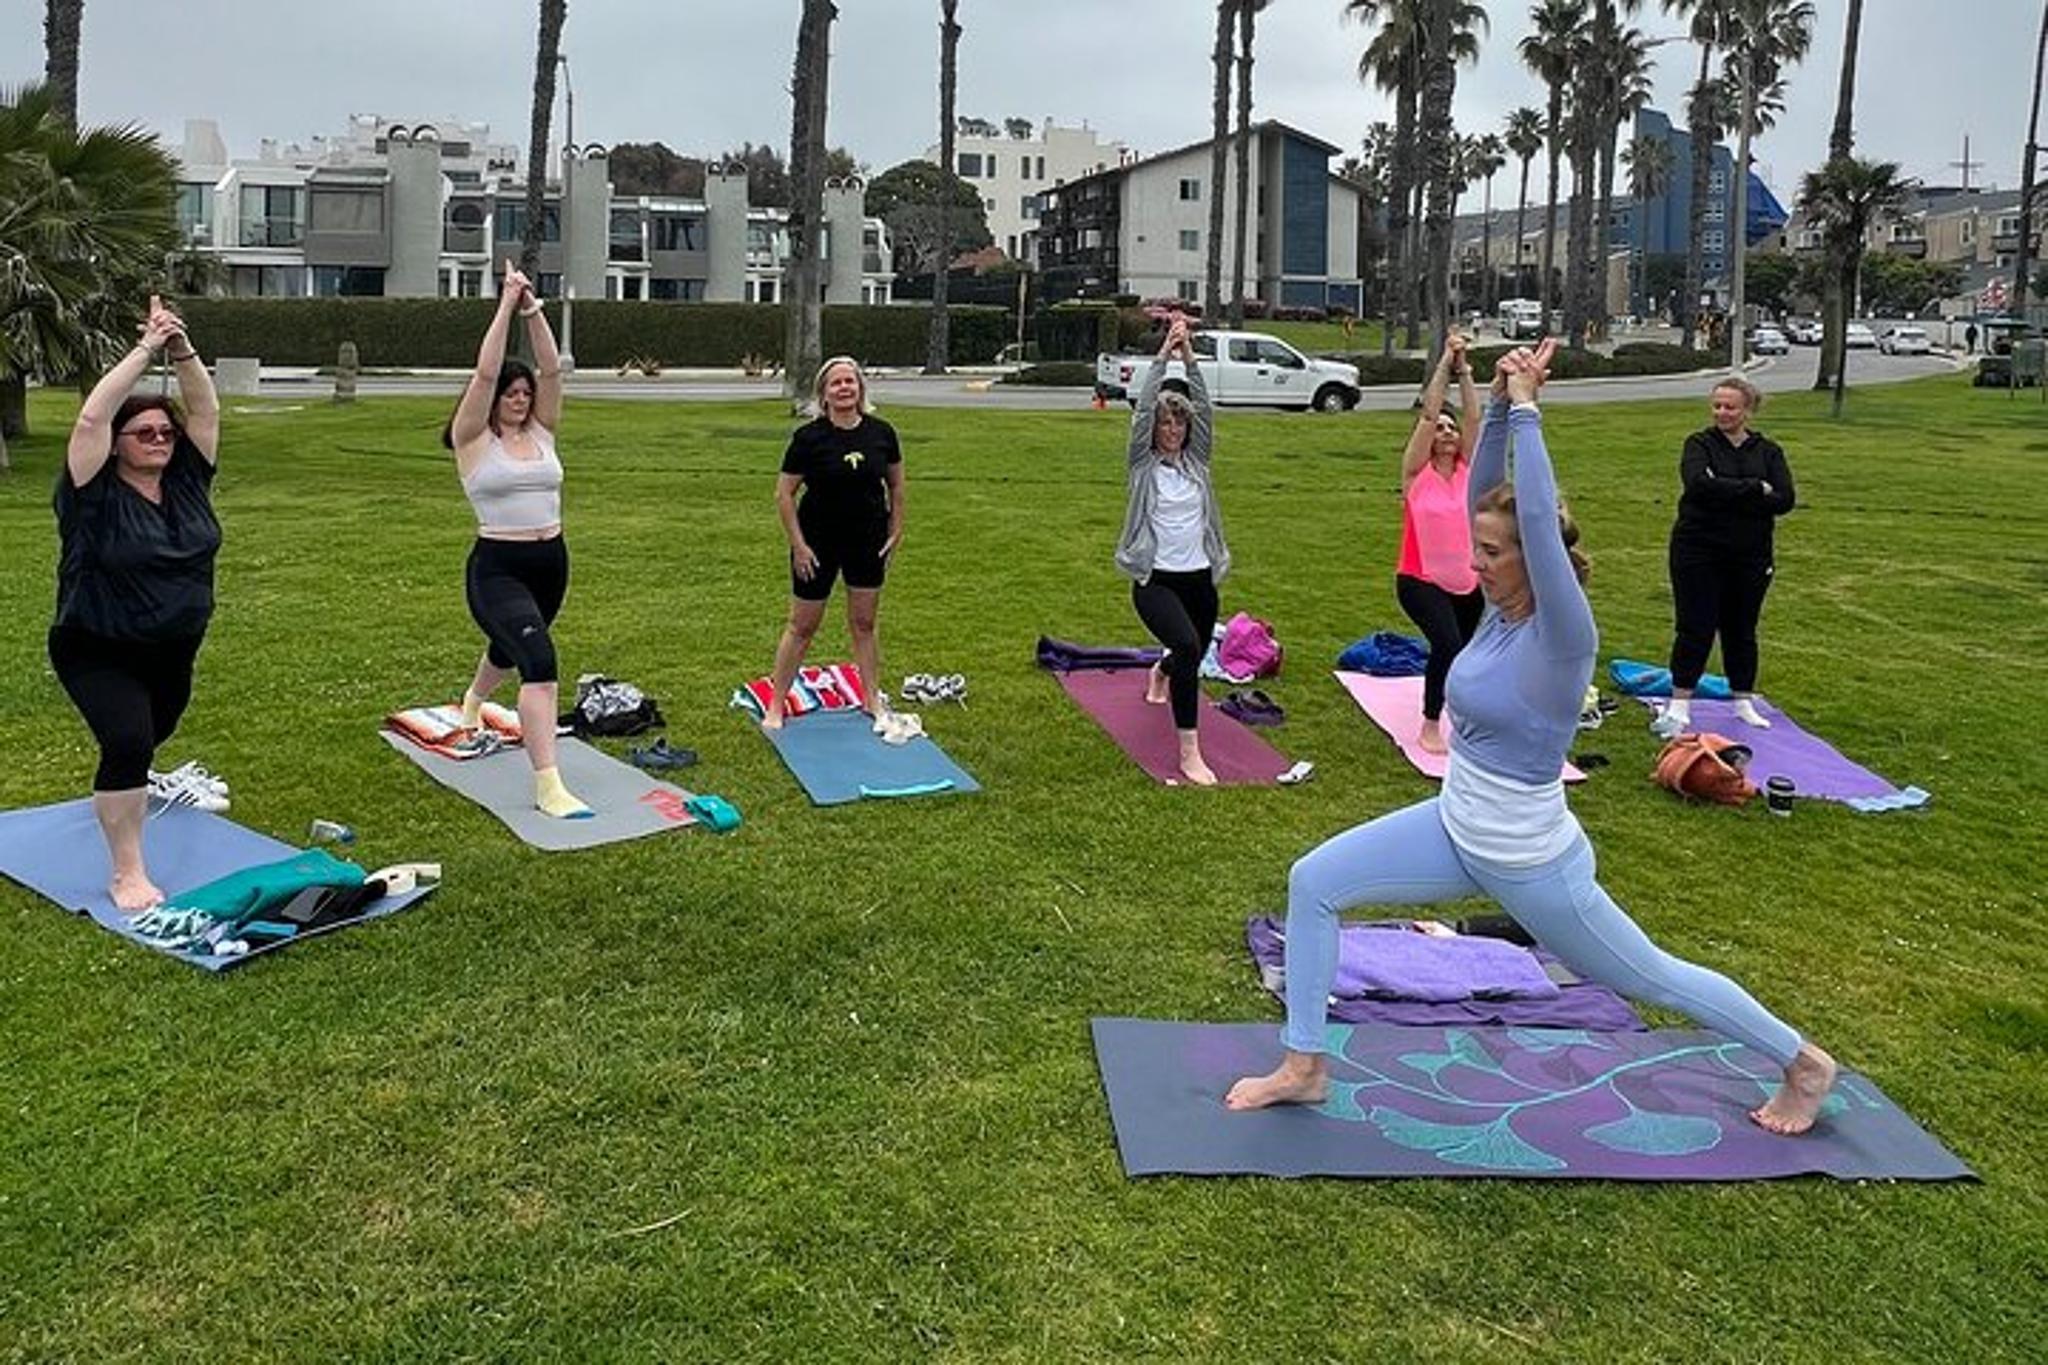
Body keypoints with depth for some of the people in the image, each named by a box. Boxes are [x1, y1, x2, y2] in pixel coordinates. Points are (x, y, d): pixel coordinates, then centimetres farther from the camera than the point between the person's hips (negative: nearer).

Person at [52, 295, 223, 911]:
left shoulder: (187, 481, -3)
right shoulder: (96, 493, -16)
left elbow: (205, 409, -8)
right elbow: (91, 417, -28)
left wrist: (182, 351, -22)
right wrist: (145, 350, -27)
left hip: (173, 651, 6)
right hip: (97, 653, -6)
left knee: (153, 733, 26)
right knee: (129, 741, -26)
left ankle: (126, 791, 60)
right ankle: (127, 876, -18)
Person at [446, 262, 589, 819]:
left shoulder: (542, 432, 6)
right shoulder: (472, 439, -7)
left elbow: (551, 370, -6)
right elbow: (485, 373, -17)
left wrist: (534, 311, -12)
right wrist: (506, 307, -16)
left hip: (550, 563, 6)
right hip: (497, 568, -6)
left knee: (510, 647, 29)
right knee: (539, 657, -27)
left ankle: (473, 701, 65)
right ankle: (547, 784, -29)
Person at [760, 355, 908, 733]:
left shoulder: (881, 433, -4)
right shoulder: (808, 437, -13)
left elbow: (896, 485, 9)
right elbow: (784, 494, -8)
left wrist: (895, 532, 4)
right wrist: (798, 545, -11)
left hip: (867, 543, 3)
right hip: (818, 545, -3)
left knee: (864, 624, 13)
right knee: (802, 626, 4)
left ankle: (873, 701, 25)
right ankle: (775, 706, 15)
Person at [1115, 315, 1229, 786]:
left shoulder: (1196, 460, 7)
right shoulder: (1144, 464, -2)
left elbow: (1204, 409, -4)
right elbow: (1144, 408, -13)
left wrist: (1189, 357, -13)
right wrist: (1163, 355, -17)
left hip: (1199, 577, 5)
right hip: (1155, 579, -5)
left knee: (1195, 653, 20)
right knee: (1187, 646, -29)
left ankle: (1160, 672, 61)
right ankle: (1189, 753, -26)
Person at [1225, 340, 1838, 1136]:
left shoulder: (1562, 637, -23)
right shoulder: (1502, 607, -3)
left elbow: (1539, 521, -34)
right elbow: (1483, 494, -3)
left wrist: (1527, 412, -29)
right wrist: (1499, 404, -13)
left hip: (1530, 864, -7)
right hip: (1453, 830, 7)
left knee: (1651, 979, 13)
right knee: (1313, 883, -4)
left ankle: (1804, 1065, 37)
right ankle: (1304, 1067, 5)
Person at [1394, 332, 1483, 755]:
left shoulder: (1467, 468, 5)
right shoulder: (1416, 472, -5)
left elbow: (1474, 418, -5)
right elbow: (1429, 413, -13)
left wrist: (1465, 371, -12)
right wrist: (1444, 365, -14)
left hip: (1468, 582, 5)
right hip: (1420, 580, -5)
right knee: (1447, 644, -27)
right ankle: (1430, 728, -14)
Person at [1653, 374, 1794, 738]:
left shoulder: (1767, 451, 5)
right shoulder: (1700, 444, -2)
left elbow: (1784, 500, -8)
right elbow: (1699, 485, -21)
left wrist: (1726, 494, -17)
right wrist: (1755, 489, -18)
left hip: (1750, 556, 3)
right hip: (1698, 552, -3)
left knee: (1742, 629, 12)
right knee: (1695, 629, -3)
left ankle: (1744, 703, 25)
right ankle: (1679, 706, 3)